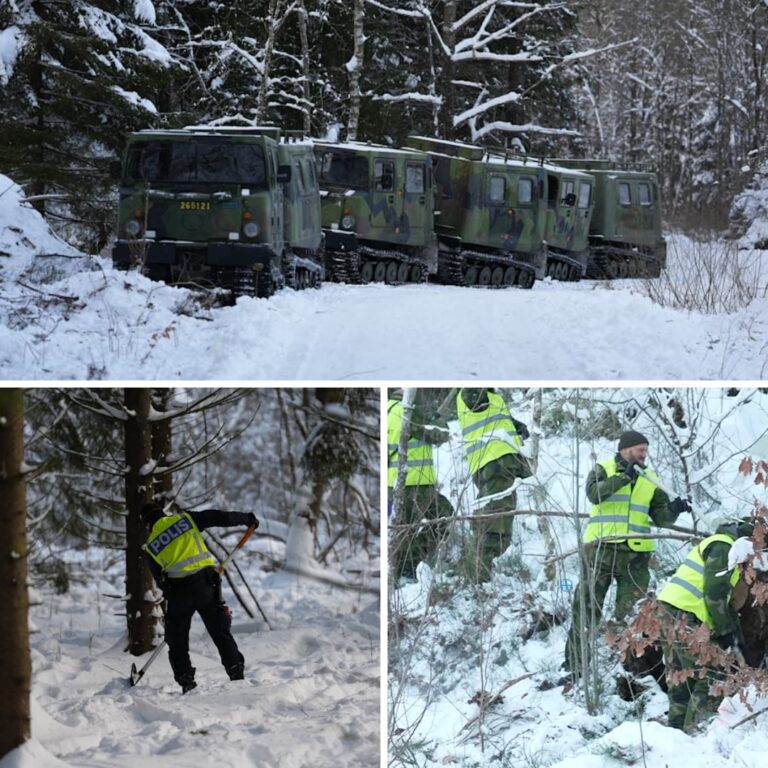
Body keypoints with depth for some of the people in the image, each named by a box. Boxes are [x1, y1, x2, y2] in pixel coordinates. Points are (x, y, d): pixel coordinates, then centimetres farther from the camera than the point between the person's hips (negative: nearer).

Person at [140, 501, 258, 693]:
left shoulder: (150, 545, 12)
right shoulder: (185, 519, 9)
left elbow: (159, 579, 16)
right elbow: (218, 517, 5)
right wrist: (246, 518, 17)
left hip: (178, 591, -1)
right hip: (206, 583, 1)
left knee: (178, 642, 13)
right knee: (221, 633, 9)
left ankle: (186, 682, 5)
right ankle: (237, 673, 1)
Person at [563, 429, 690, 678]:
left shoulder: (650, 480, 15)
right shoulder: (604, 469, 6)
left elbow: (661, 518, 11)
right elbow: (594, 493, -15)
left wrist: (674, 509, -9)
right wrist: (623, 477, -19)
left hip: (636, 553, 3)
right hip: (601, 548, -3)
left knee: (630, 613, 5)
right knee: (587, 607, -2)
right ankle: (575, 664, 2)